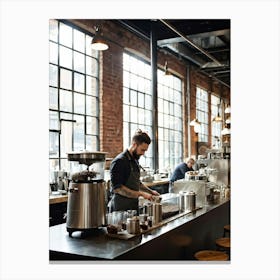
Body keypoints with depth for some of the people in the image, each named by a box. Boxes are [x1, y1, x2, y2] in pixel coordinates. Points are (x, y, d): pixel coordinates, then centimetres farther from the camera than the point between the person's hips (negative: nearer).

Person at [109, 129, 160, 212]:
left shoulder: (135, 161, 12)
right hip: (121, 208, -8)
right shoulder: (119, 161, -16)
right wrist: (141, 194, -21)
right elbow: (117, 188, -23)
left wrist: (150, 191, 12)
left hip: (133, 206, 8)